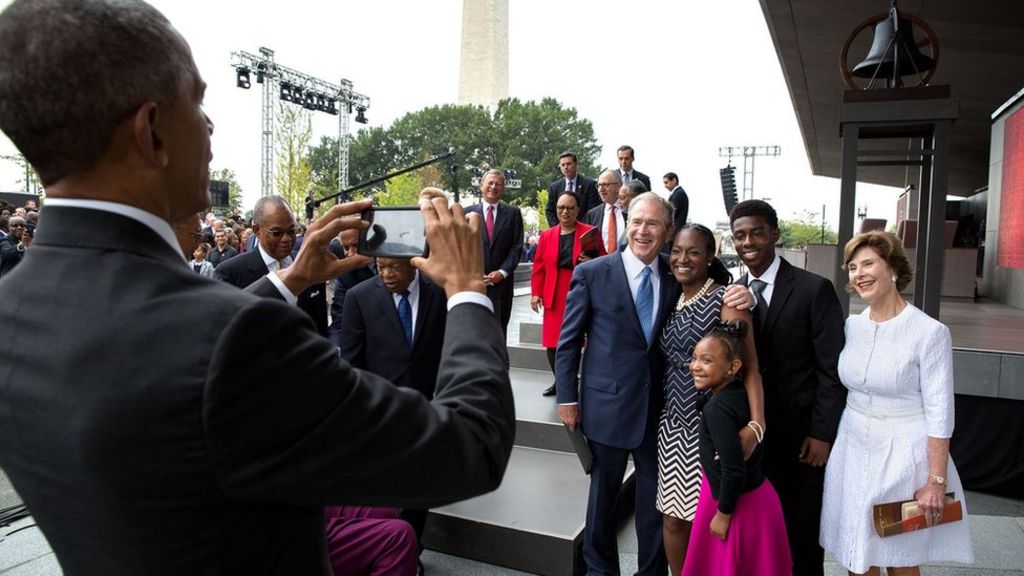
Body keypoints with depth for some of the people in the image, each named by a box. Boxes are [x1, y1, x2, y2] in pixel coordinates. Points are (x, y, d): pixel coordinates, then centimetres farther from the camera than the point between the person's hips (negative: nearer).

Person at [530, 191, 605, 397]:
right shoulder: (547, 235, 10)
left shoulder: (590, 232, 1)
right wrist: (535, 293, 2)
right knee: (553, 342, 4)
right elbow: (539, 267, 10)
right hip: (555, 297, 3)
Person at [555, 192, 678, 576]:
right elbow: (568, 341, -3)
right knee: (603, 495, 15)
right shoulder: (592, 274, -7)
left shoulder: (676, 278, 1)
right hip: (607, 404, -2)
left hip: (658, 407, 2)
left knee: (655, 498, 14)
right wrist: (567, 397, -4)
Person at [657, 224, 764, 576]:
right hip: (673, 426, 6)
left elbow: (749, 363, -18)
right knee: (674, 517, 12)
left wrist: (755, 424, -29)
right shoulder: (671, 301, 9)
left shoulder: (726, 298, -10)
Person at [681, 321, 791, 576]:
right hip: (757, 495, 8)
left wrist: (723, 514, -16)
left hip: (738, 503, -8)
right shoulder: (744, 395, -1)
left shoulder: (717, 408, -25)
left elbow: (734, 470, -27)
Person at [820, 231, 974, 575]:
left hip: (903, 455, -4)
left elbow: (940, 413, -12)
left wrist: (936, 482, -12)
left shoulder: (930, 332, -14)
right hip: (853, 449, 4)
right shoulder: (852, 325, 1)